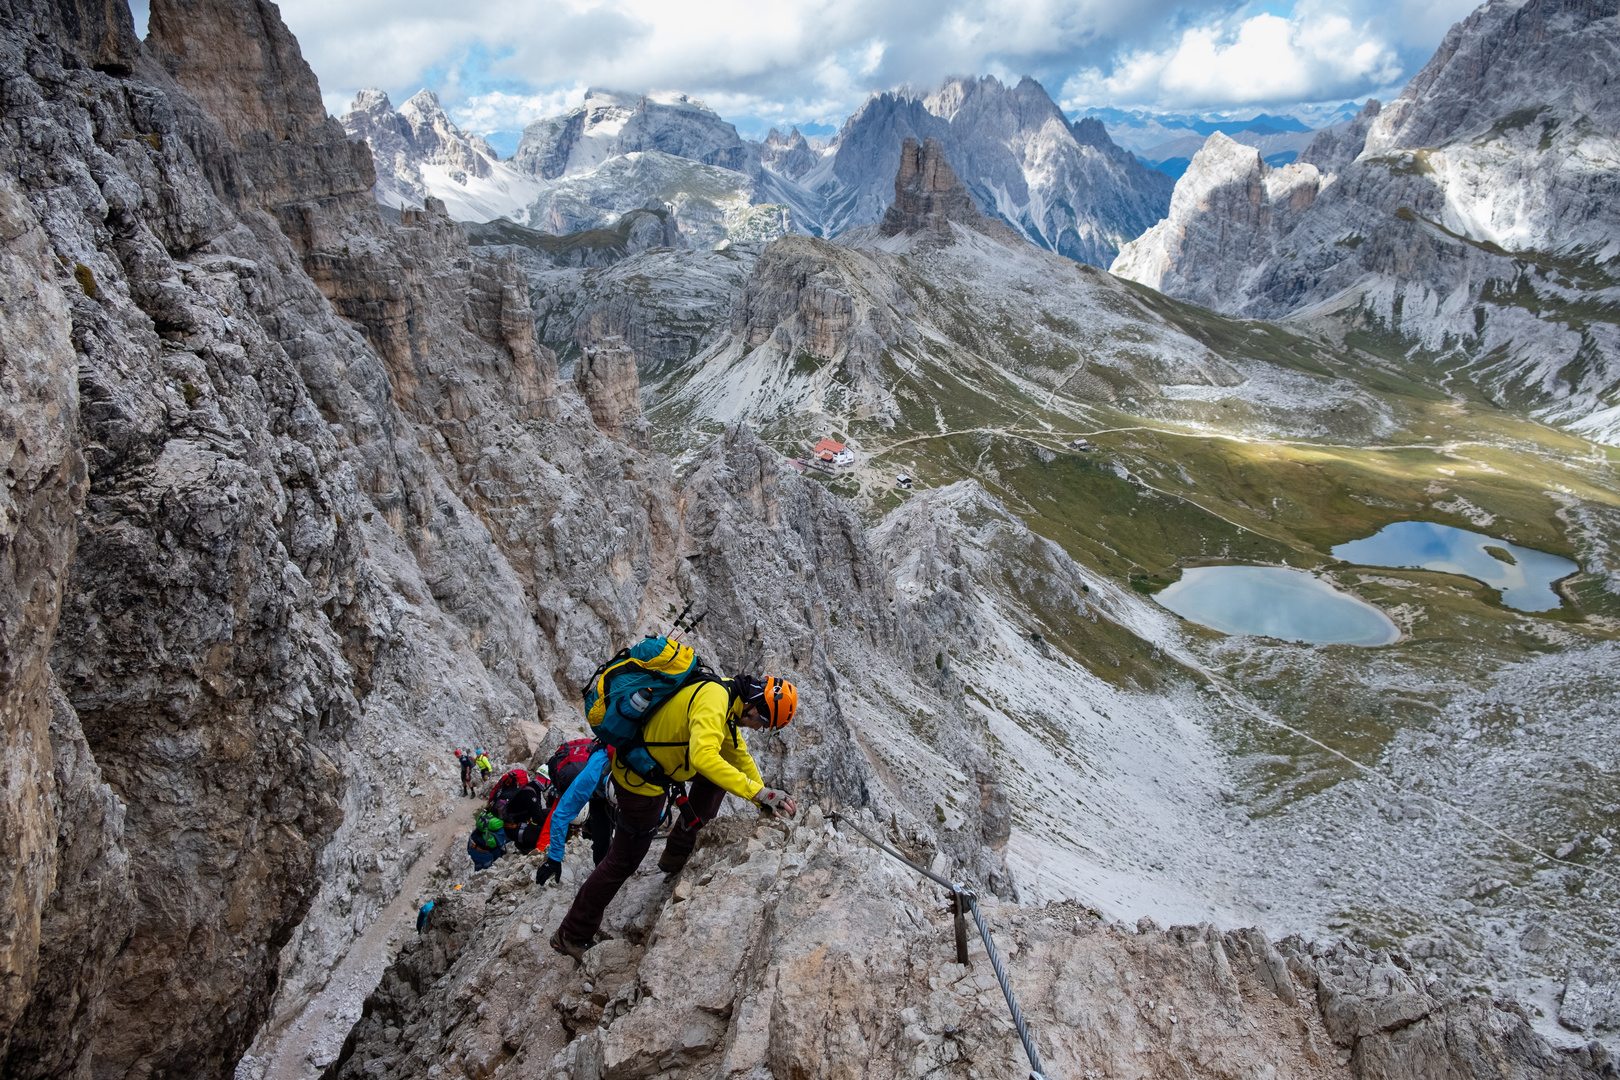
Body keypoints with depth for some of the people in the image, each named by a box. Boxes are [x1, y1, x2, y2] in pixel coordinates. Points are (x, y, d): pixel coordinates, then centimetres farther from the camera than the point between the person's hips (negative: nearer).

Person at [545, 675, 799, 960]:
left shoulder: (725, 693, 3)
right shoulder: (714, 700, -28)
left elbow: (736, 751, 16)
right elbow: (704, 757, -42)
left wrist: (763, 794, 20)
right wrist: (758, 791, -40)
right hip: (641, 780, -9)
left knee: (722, 769, 18)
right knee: (624, 860, 4)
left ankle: (679, 850, 21)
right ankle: (572, 935, 19)